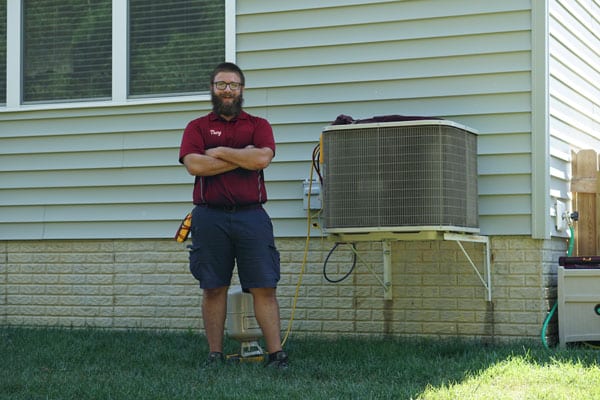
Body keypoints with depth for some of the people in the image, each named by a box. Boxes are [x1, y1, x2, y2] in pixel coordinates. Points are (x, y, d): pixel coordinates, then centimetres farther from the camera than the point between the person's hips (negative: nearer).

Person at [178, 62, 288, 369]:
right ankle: (215, 355, 13)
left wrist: (220, 152, -4)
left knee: (264, 287, -3)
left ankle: (276, 353, 0)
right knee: (213, 288, 5)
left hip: (251, 216, 0)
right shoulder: (197, 127, 10)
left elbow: (262, 158, -10)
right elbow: (194, 165, -9)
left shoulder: (258, 125, 11)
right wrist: (242, 158, -6)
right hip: (210, 218, 0)